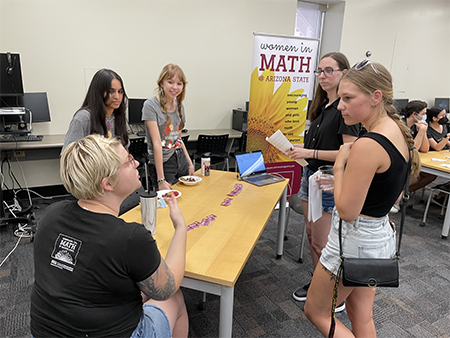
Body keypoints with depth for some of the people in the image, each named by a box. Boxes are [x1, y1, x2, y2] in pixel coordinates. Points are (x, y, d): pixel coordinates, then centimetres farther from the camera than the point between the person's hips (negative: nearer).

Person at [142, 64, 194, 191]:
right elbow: (156, 143, -19)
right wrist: (161, 180, -21)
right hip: (162, 162, -6)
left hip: (181, 158, 6)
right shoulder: (150, 105, -12)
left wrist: (190, 163, 11)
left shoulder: (179, 105, 8)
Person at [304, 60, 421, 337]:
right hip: (383, 234, 9)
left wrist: (340, 165, -14)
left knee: (316, 311, 14)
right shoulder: (400, 133, 2)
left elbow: (347, 211, -23)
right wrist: (345, 180, 7)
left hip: (356, 240, -9)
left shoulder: (368, 145, -27)